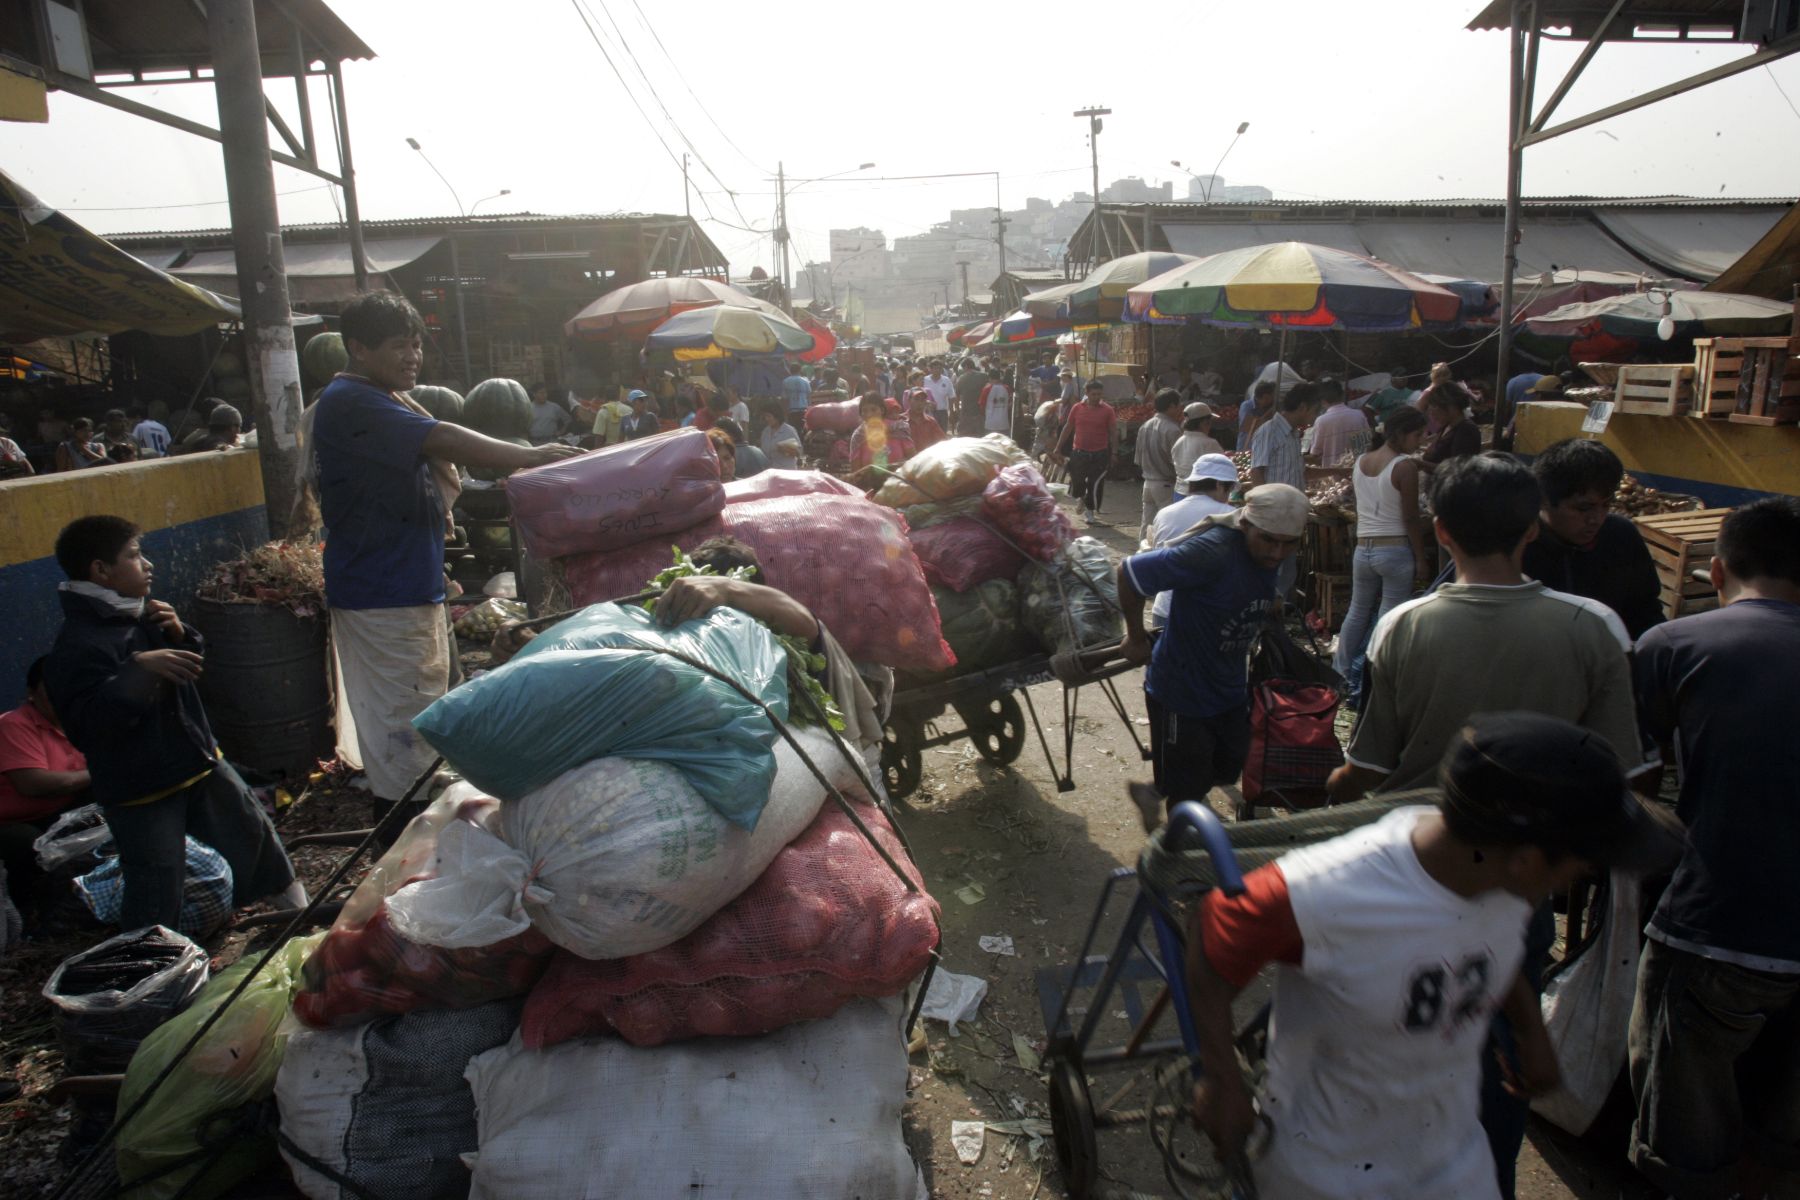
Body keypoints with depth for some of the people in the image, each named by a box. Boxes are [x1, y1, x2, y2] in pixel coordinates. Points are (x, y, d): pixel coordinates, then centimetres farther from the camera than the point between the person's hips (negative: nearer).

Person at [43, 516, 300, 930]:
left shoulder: (142, 615, 6)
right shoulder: (77, 644, -20)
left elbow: (190, 666, 18)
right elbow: (90, 719, -29)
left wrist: (179, 635, -3)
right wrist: (138, 667, -36)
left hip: (197, 759, 8)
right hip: (140, 788, -8)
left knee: (252, 830, 22)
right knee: (156, 895, -2)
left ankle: (295, 904, 43)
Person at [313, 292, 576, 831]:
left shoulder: (387, 402, 18)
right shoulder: (349, 403, -15)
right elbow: (442, 440, -27)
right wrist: (529, 455, -29)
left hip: (412, 589, 10)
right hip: (381, 598, -10)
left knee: (418, 724, 17)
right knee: (400, 729, -6)